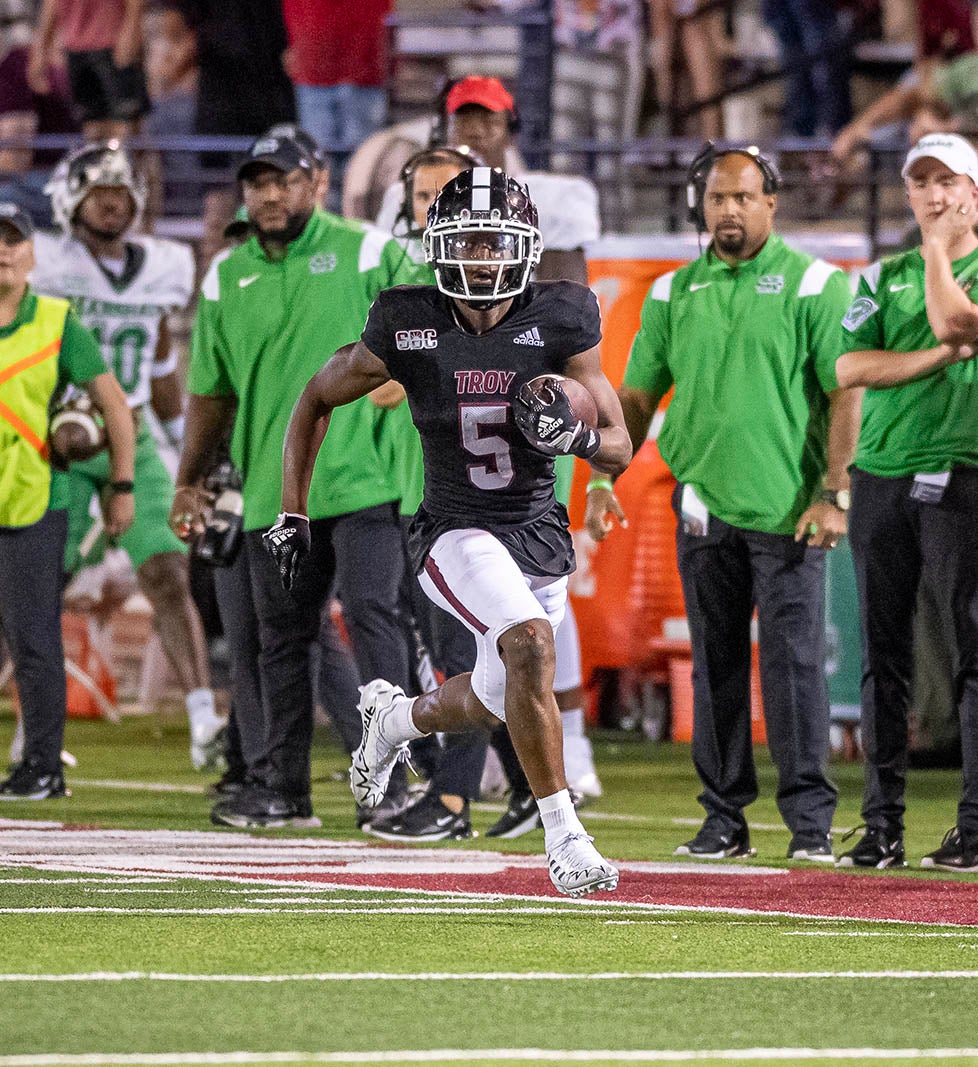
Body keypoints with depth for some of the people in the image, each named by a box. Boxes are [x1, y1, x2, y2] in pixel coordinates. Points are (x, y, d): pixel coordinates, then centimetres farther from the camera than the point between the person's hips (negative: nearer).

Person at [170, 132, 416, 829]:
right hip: (271, 489, 4)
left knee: (371, 617, -11)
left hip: (360, 478, -4)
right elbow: (213, 391, 20)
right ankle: (281, 788, 13)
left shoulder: (367, 253, 0)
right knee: (282, 639, 8)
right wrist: (189, 483, 22)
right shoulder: (226, 279, 13)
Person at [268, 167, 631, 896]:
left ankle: (394, 718, 50)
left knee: (494, 702, 15)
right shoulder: (409, 327, -11)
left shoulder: (558, 323, -9)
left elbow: (619, 453, -3)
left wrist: (575, 434, -27)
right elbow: (318, 399, 5)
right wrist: (292, 516, 2)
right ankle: (564, 836, -21)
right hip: (457, 531, -3)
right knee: (531, 645, -29)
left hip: (539, 535, 4)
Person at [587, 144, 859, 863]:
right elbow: (637, 396, 15)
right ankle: (725, 818, 12)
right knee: (715, 665, 6)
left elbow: (844, 393, -4)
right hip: (703, 505, 4)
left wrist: (834, 493, -11)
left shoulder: (813, 285, -1)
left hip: (787, 509, -4)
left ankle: (811, 821, -2)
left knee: (794, 661, -7)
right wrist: (604, 481, 4)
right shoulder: (674, 293, 11)